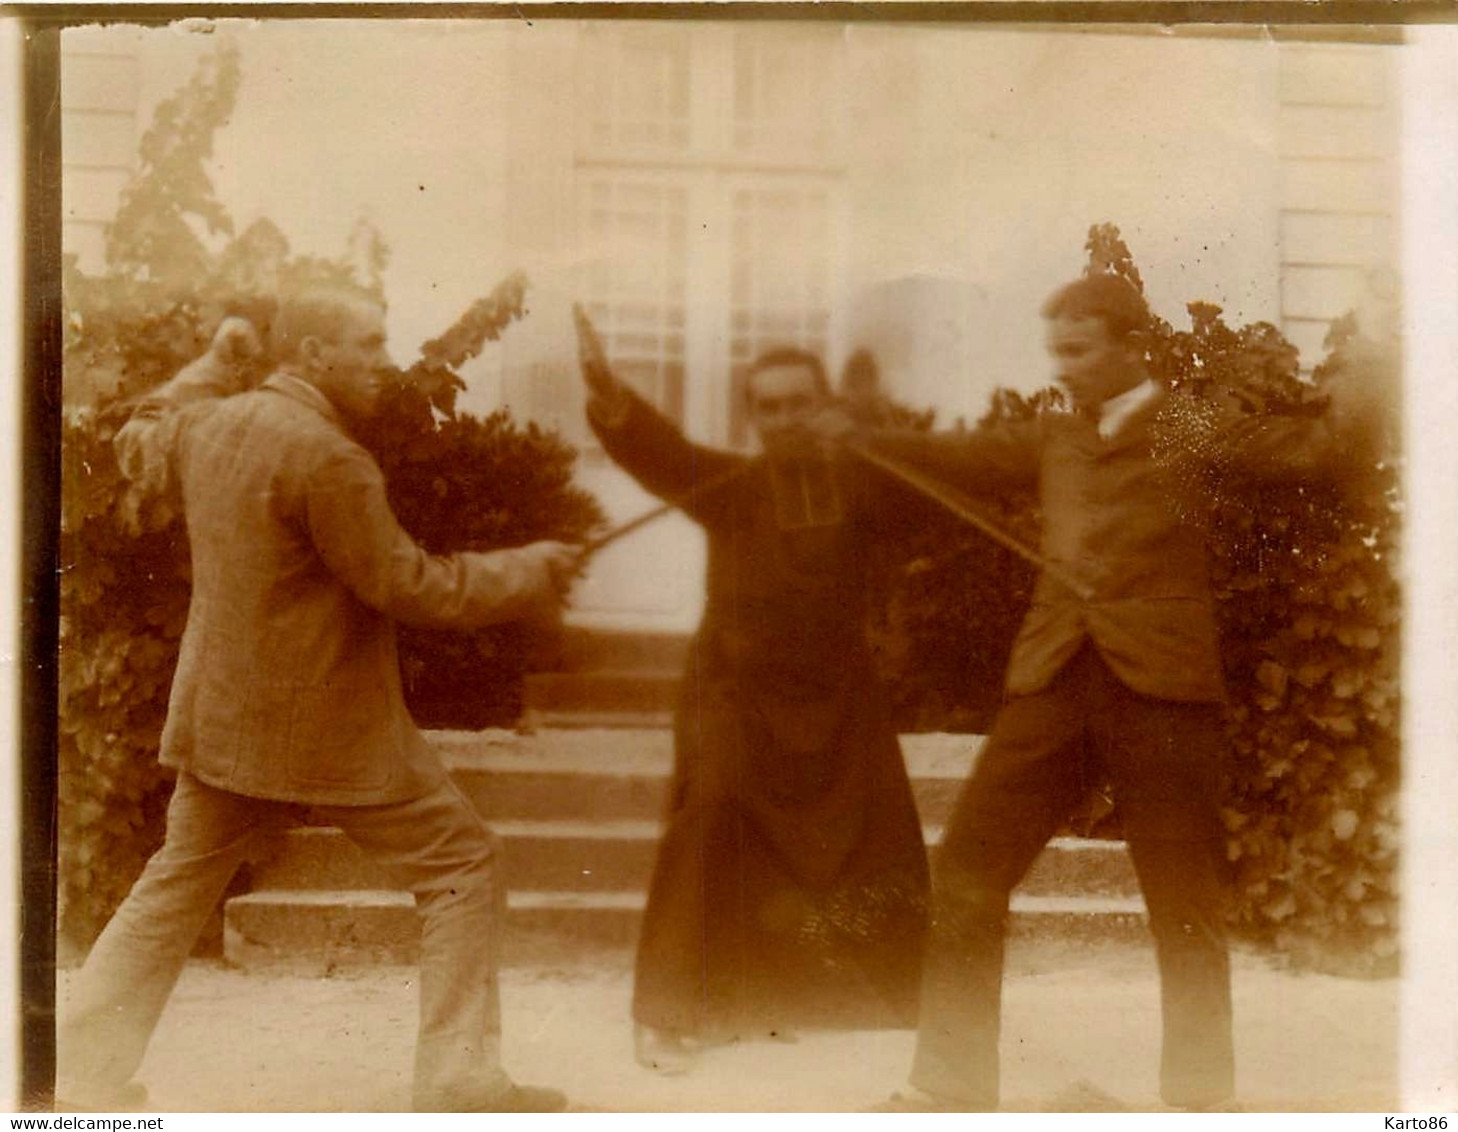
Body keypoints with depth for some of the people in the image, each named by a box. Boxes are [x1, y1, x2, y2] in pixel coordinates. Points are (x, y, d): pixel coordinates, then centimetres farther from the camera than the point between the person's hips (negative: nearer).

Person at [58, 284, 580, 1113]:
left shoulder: (207, 423, 4)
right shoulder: (328, 459, -20)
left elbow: (140, 443, 27)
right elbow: (405, 585, -16)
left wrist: (210, 369, 34)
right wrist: (530, 575, -6)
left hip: (221, 720, 8)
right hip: (332, 729, -8)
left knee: (176, 888, 19)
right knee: (464, 867, 3)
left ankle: (87, 1067, 23)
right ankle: (459, 1076, 5)